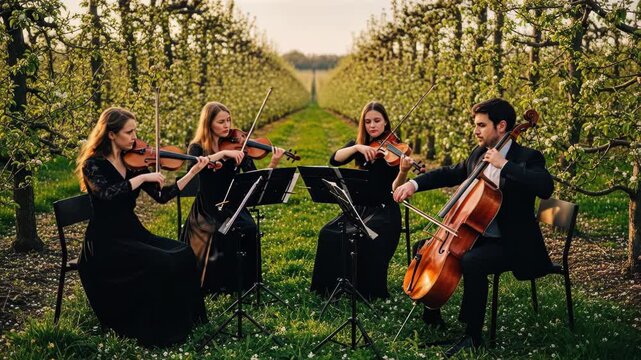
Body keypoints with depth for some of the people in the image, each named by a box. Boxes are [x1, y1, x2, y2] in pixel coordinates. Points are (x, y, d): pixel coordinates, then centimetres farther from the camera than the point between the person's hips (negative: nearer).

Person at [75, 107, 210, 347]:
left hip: (133, 232, 6)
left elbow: (162, 196, 6)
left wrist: (193, 172, 0)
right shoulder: (93, 164, -9)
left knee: (184, 254, -16)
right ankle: (157, 332, -13)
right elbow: (106, 194, -30)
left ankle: (183, 322, -6)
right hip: (105, 241, -6)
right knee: (159, 263, -28)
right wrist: (142, 177, -27)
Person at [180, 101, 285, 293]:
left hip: (233, 206, 2)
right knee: (223, 233, -31)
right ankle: (220, 284, -10)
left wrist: (273, 165, -21)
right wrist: (222, 153, -29)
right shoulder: (197, 148, 0)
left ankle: (248, 281, -8)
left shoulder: (236, 145, 6)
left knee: (249, 228, -27)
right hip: (207, 210, -2)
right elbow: (193, 167, -25)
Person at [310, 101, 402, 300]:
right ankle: (331, 287, -6)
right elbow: (335, 159, -11)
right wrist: (357, 147, -26)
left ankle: (370, 292, -12)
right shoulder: (358, 144, 8)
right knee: (328, 234, -19)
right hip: (360, 207, 5)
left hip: (384, 211, -4)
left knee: (360, 239, -31)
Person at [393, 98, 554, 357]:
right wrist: (414, 184, 1)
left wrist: (504, 165, -31)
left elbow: (545, 187, -32)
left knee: (471, 263, -34)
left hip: (512, 244, -8)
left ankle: (473, 335, -18)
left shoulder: (527, 158, -14)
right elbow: (449, 174, 16)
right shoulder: (479, 154, 8)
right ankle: (432, 317, 18)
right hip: (477, 235, 8)